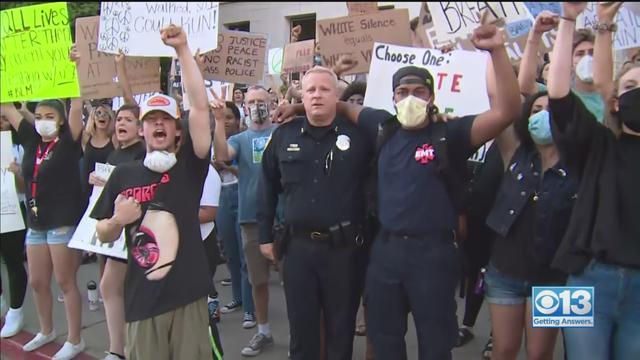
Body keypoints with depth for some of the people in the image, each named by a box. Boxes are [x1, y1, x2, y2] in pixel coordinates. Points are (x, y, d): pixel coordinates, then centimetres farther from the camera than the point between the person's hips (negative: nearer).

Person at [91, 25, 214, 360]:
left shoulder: (189, 166, -2)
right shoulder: (124, 174, 5)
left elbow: (200, 106, -13)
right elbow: (103, 235, 13)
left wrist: (182, 49, -14)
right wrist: (117, 220, -9)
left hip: (188, 295, -2)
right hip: (142, 299, 2)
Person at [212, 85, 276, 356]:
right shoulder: (240, 139, 9)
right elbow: (221, 156, -10)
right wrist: (219, 121, -19)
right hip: (251, 218, 2)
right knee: (258, 279, 13)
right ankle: (263, 331, 29)